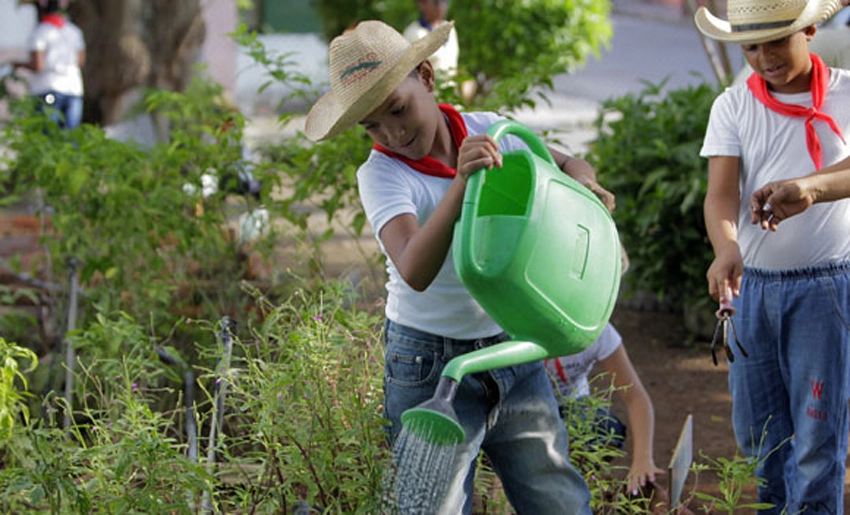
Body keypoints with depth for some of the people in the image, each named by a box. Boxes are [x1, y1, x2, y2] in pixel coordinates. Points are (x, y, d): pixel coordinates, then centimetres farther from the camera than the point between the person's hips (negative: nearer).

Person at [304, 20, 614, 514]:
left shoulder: (489, 132, -2)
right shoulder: (381, 174, -15)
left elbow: (568, 164, 15)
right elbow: (414, 270, -33)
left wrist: (584, 183, -10)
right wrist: (462, 181, -44)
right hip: (431, 366, -4)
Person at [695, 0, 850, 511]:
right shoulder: (733, 106, 2)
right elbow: (721, 193, -11)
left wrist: (806, 187, -28)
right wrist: (726, 247, -30)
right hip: (753, 283, 3)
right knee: (756, 428, 9)